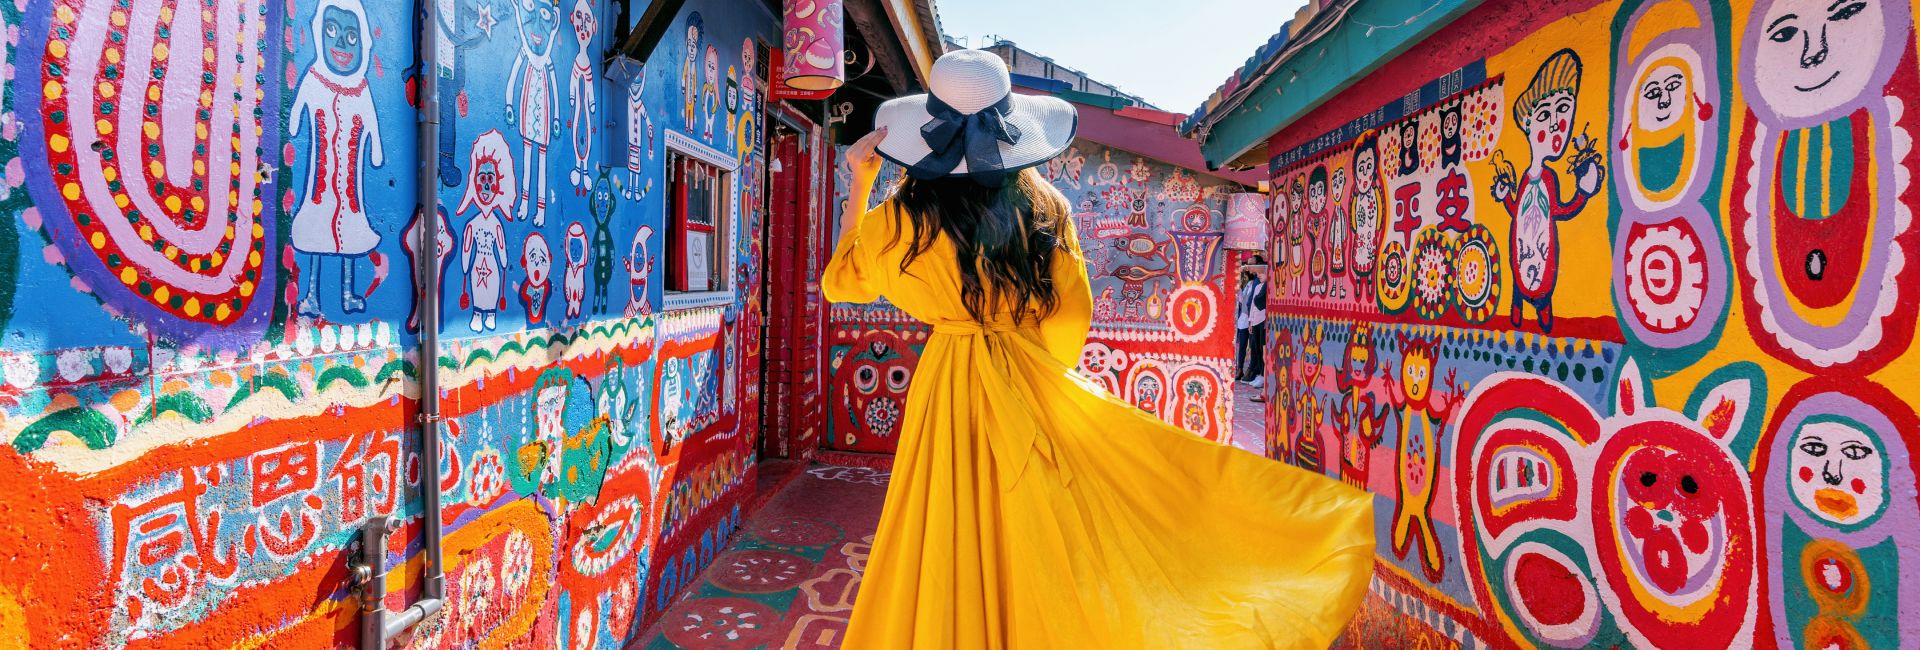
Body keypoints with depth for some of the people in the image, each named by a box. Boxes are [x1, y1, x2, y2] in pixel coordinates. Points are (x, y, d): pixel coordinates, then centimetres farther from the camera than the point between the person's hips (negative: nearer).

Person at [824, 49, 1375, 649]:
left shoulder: (901, 216, -10)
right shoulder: (1044, 206, -2)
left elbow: (839, 283, 8)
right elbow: (1072, 316, 5)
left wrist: (860, 186, 11)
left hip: (946, 392, -2)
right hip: (1030, 381, 2)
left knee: (952, 560, 8)